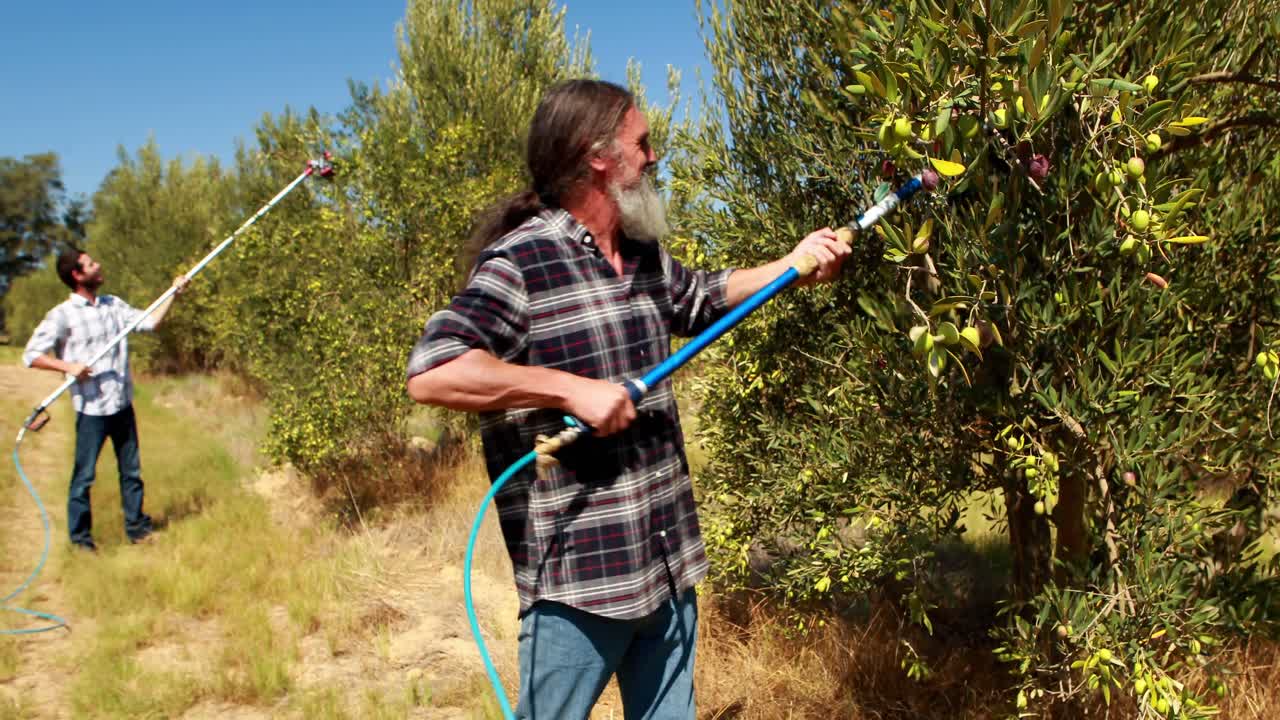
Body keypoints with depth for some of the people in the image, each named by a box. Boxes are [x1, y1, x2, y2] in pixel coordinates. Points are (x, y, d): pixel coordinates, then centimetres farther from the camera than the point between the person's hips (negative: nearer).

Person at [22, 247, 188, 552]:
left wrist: (174, 292, 5)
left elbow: (149, 321, 10)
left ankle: (136, 527, 24)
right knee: (84, 476, 4)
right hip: (91, 409, -5)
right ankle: (80, 537, 17)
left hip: (122, 404, 5)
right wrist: (68, 366, -21)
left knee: (131, 470, 13)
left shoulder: (114, 305, 8)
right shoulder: (62, 315, -9)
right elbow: (31, 355, -8)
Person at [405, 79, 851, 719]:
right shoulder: (521, 263, -14)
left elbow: (707, 298, 33)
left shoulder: (644, 258, 13)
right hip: (578, 576, -8)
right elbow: (432, 374, -25)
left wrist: (791, 265, 23)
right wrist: (572, 388, -25)